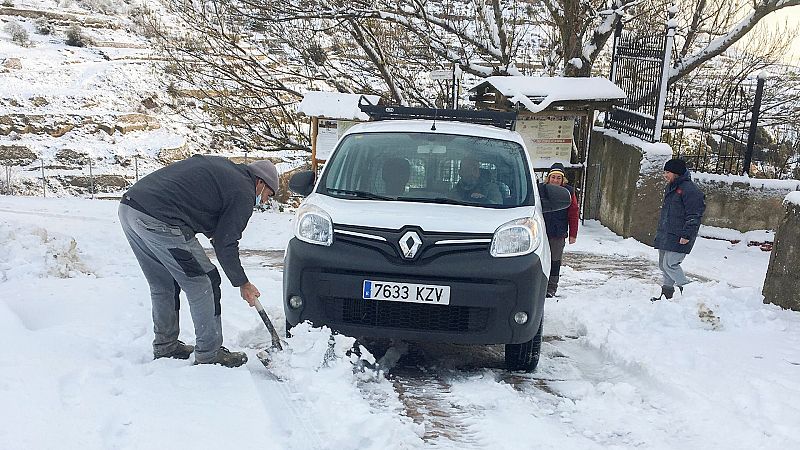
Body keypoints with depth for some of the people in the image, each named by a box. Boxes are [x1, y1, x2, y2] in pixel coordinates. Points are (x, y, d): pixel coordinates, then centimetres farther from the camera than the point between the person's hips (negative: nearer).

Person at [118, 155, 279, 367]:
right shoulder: (244, 193, 1)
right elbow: (225, 244, 0)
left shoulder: (220, 166, 25)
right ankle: (209, 355, 11)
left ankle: (165, 346, 34)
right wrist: (243, 283, 12)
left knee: (163, 285, 22)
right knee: (202, 284, 4)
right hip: (158, 220, -9)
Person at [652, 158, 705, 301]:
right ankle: (666, 293, 23)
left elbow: (694, 215, -17)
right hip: (665, 234, 10)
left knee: (670, 264, -13)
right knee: (663, 264, 13)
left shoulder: (689, 189, -15)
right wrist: (660, 231, 24)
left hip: (678, 237, -10)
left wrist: (687, 235, -20)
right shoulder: (670, 187, 16)